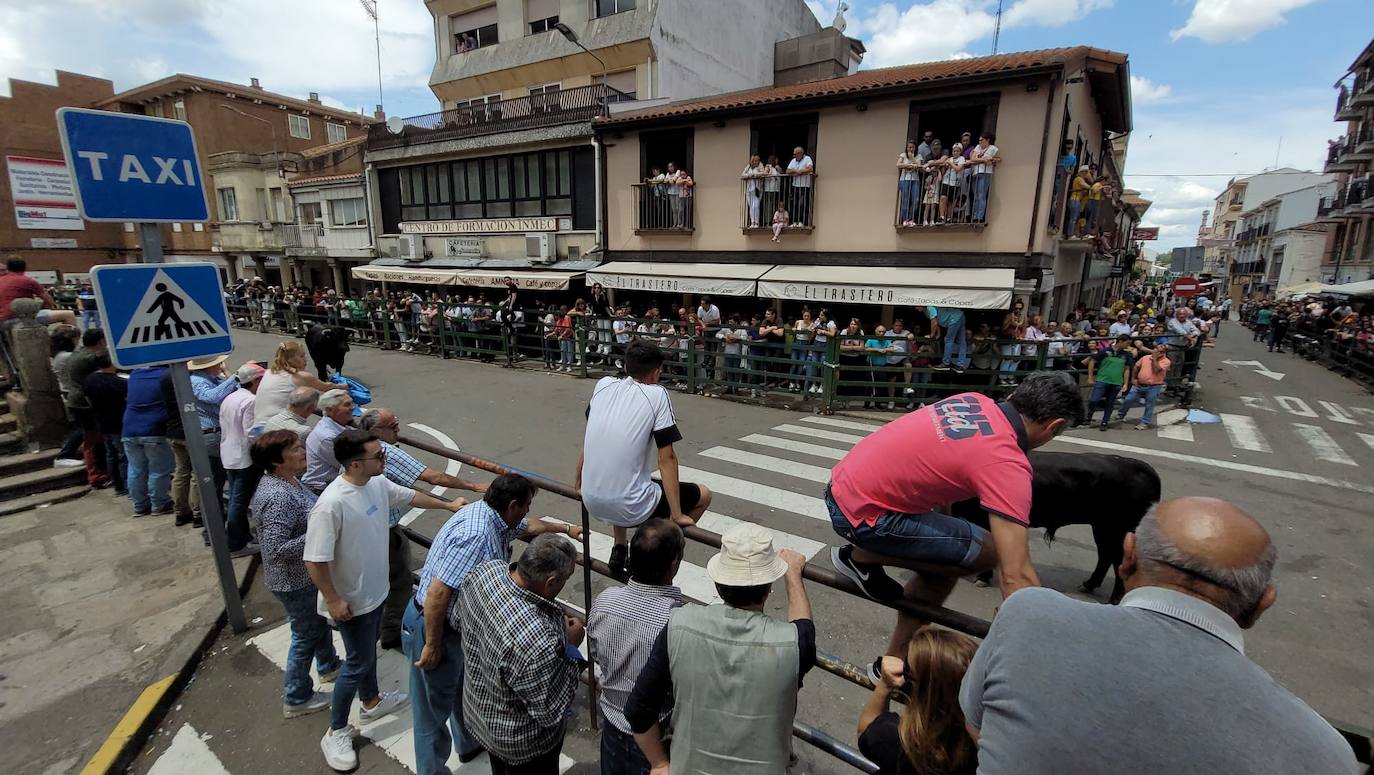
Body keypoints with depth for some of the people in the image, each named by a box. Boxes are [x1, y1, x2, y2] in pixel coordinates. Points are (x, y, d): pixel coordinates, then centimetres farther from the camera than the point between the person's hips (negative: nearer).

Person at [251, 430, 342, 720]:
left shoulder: (286, 479, -2)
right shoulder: (278, 497, -32)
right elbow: (277, 548, -33)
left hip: (307, 573, 9)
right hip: (295, 582, -9)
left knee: (320, 621, 28)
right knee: (306, 635, 10)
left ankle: (329, 666, 51)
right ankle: (297, 699, 31)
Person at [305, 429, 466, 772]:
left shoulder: (377, 483, -9)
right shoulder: (332, 504, -33)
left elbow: (410, 496, 11)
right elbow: (314, 560, -27)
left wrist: (448, 505, 18)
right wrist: (334, 600, -19)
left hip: (376, 589, 8)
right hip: (352, 600, -8)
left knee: (368, 647, 27)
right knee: (358, 663, 8)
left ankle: (371, 702, 50)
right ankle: (336, 732, 30)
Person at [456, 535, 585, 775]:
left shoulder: (485, 570, -24)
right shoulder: (538, 643, -45)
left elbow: (460, 615, 0)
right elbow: (551, 712, -28)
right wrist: (570, 647, -19)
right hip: (521, 742, -6)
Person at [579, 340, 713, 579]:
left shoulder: (603, 385, 4)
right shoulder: (656, 394, -10)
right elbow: (666, 458, -11)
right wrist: (676, 515, -6)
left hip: (591, 502, 6)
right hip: (629, 509, -6)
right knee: (703, 495, 15)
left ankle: (619, 551, 33)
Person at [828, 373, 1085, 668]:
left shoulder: (974, 400, 5)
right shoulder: (1007, 464, -18)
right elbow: (1016, 576, -20)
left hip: (841, 484, 9)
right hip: (862, 514, -9)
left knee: (943, 566, 19)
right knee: (986, 551, -4)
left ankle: (895, 664, 29)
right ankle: (863, 558, 3)